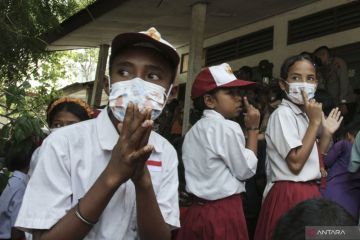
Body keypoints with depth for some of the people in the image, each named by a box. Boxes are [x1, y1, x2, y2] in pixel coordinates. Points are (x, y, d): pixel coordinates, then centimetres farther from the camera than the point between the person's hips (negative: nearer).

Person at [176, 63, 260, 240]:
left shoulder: (193, 131, 11)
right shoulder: (227, 127, -15)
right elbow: (246, 171, -9)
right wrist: (253, 129, -5)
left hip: (198, 210, 8)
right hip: (223, 213, -8)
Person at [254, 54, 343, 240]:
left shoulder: (305, 115, 13)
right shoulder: (283, 114, -13)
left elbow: (313, 163, 15)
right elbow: (295, 164, -21)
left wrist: (327, 133, 7)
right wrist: (315, 122, -16)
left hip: (308, 192, 9)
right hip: (289, 195, -9)